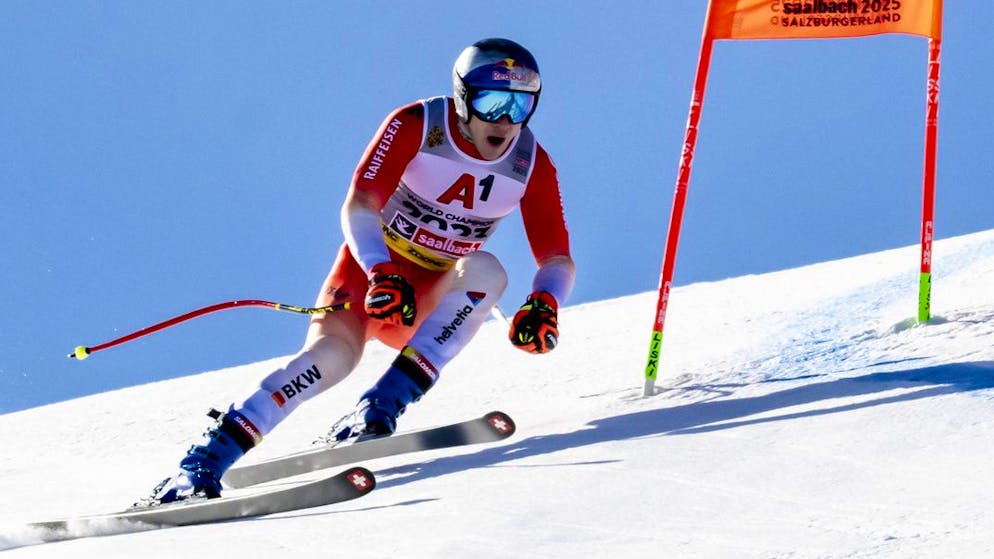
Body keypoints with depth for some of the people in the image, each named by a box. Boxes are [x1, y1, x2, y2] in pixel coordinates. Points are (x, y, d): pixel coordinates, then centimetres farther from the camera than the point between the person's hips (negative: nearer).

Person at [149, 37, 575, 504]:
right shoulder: (414, 127, -17)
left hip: (434, 300, 3)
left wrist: (543, 305, -31)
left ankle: (381, 407, -33)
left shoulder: (532, 166, -8)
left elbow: (558, 259, -8)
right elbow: (358, 207, -26)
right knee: (334, 353, -33)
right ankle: (205, 462, -33)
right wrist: (382, 274, -44)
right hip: (371, 268, -3)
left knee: (486, 271, -30)